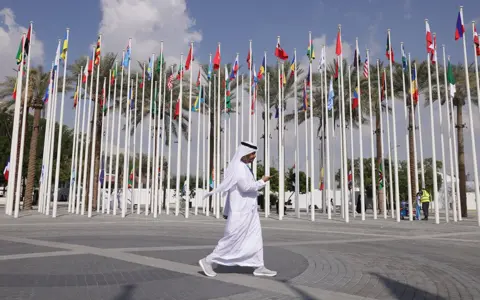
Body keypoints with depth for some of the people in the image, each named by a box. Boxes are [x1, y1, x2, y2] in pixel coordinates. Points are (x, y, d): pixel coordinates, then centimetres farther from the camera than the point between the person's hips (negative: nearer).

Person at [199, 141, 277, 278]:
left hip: (248, 211, 10)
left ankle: (259, 267, 15)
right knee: (232, 240, -2)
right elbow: (246, 187, -27)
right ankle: (208, 261, 10)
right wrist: (262, 181, -13)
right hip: (240, 211, -10)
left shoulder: (244, 167, 14)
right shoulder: (238, 167, -17)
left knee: (255, 238, 9)